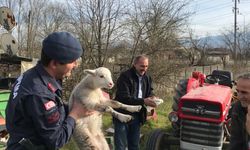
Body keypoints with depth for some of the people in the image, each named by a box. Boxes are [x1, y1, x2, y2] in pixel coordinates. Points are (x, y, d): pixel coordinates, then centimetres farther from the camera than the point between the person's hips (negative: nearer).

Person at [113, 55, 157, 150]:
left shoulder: (147, 78, 6)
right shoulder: (125, 76, -16)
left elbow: (150, 92, 17)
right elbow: (124, 98, -24)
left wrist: (151, 97, -7)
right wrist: (143, 101, -29)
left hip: (137, 116, 6)